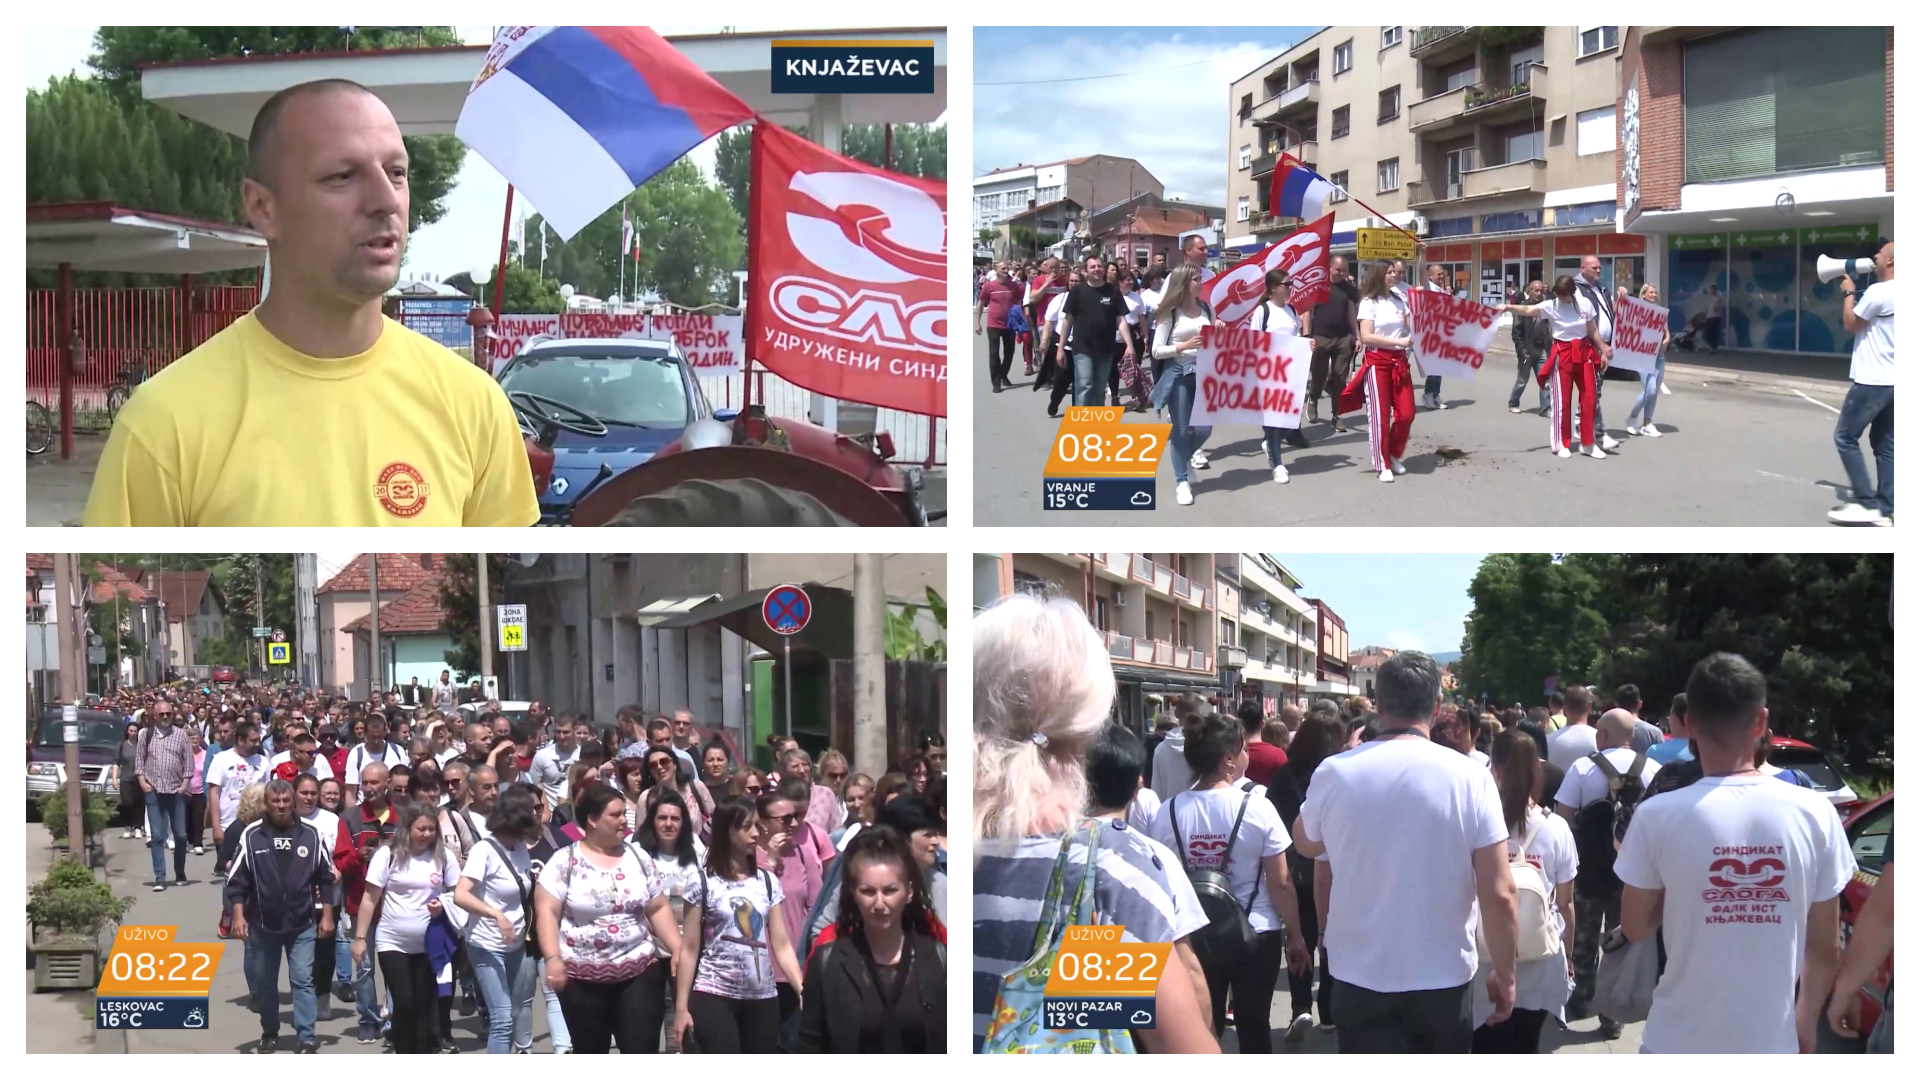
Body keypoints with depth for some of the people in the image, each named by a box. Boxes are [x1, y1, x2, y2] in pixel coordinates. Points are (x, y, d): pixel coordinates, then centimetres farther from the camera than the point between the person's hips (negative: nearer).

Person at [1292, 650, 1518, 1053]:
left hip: (1360, 977, 0)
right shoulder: (1469, 778, -11)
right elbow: (1498, 893, -12)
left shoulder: (1335, 773, -7)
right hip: (1443, 976, 0)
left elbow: (1305, 843, 15)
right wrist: (1504, 974, 1)